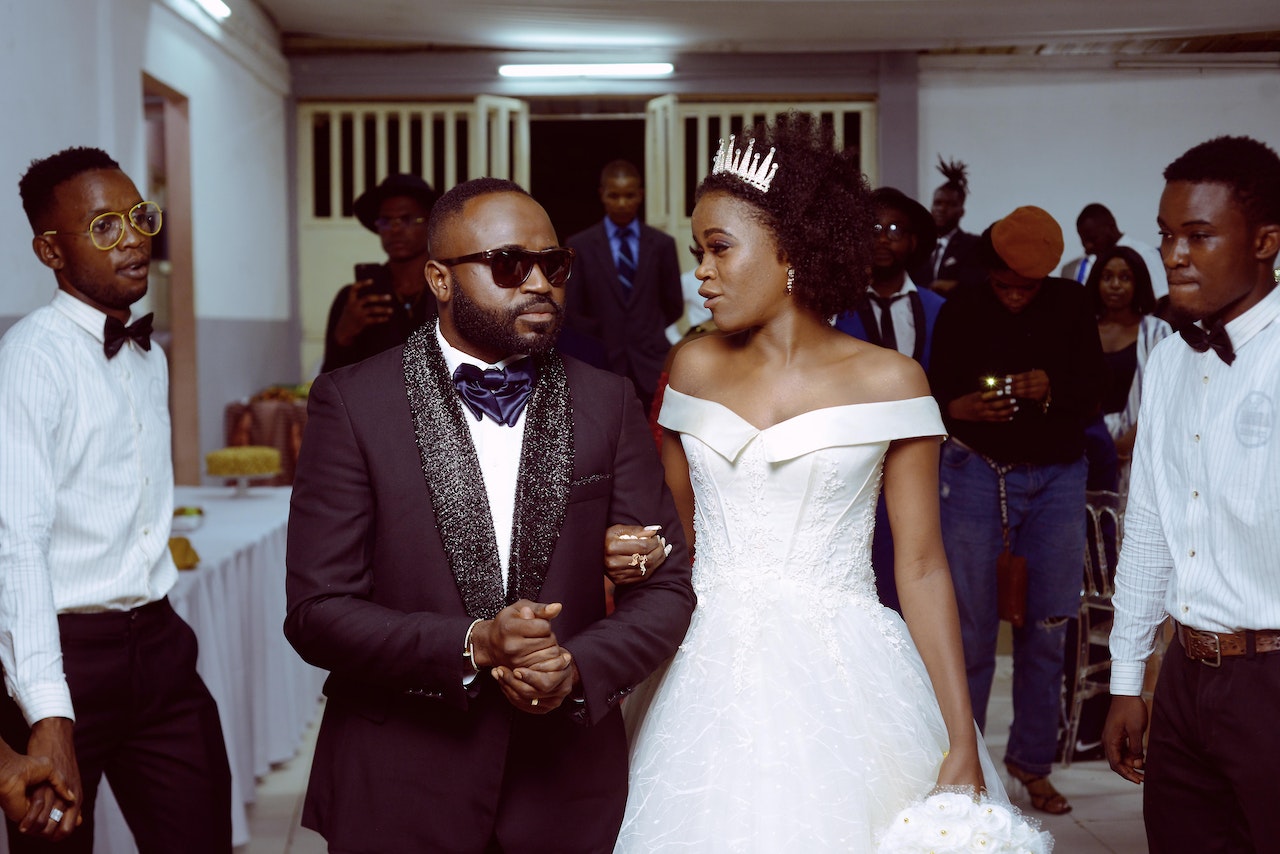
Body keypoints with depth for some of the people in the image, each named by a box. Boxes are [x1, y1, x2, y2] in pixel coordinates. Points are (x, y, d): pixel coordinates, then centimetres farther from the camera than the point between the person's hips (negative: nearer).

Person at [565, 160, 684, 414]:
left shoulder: (662, 245, 9)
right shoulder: (579, 246, 5)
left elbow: (674, 307, 14)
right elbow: (570, 313, 4)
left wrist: (651, 336, 10)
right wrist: (603, 338, 0)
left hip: (652, 367, 1)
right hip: (604, 365, -1)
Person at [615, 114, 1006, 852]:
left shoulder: (888, 381, -4)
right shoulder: (696, 368, 6)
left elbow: (922, 567, -5)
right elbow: (669, 532, 12)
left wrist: (963, 745, -8)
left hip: (841, 682, -2)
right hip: (710, 678, 3)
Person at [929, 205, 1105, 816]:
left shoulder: (1071, 307, 1)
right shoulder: (960, 311, -1)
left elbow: (1093, 396, 1)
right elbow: (934, 394, 1)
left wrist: (1051, 391, -20)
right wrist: (963, 408, -21)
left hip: (1057, 477, 2)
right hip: (976, 474, -1)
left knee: (1046, 627, 5)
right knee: (970, 627, -1)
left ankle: (1031, 760, 21)